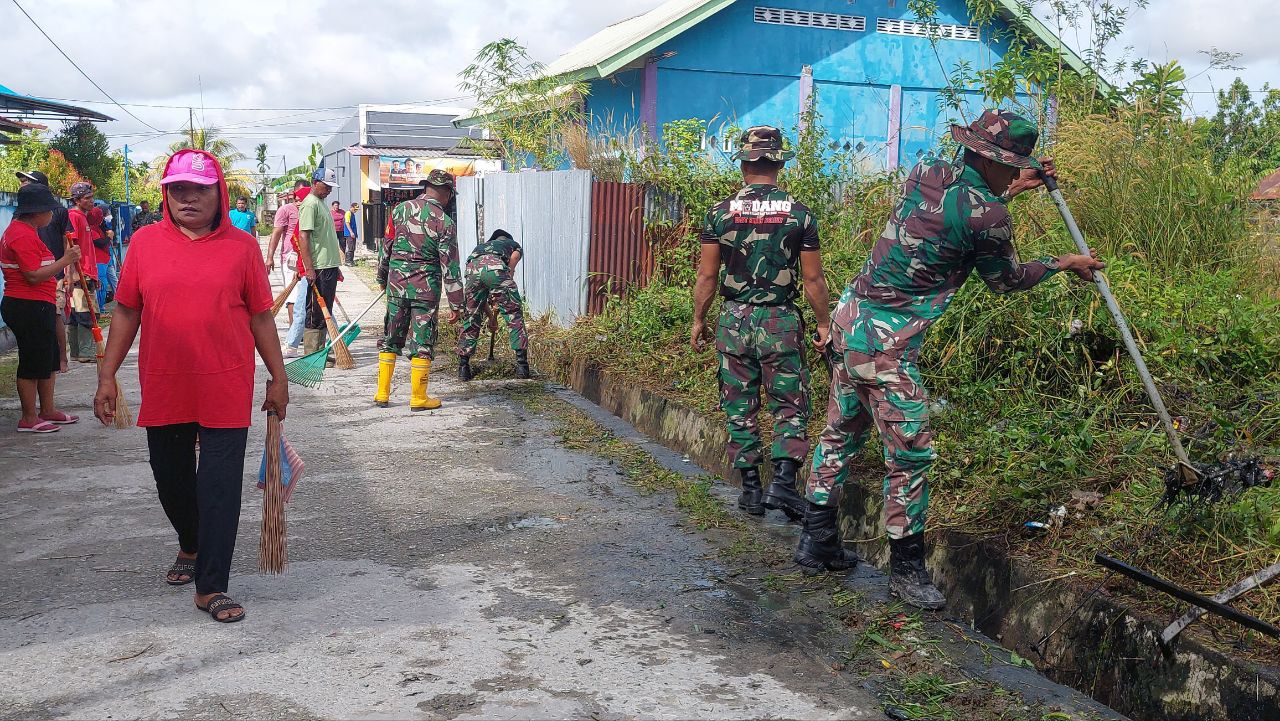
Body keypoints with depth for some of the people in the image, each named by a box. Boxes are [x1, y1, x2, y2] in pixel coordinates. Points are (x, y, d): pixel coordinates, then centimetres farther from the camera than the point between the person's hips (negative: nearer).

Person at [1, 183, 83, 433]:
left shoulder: (23, 230, 16)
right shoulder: (23, 236, -18)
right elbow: (34, 275, -24)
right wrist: (65, 261, -20)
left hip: (36, 308, 11)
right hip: (29, 308, -11)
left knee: (49, 359, 17)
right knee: (32, 362, -2)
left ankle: (48, 410, 26)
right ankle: (29, 419, 7)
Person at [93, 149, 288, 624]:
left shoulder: (242, 246, -2)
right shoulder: (146, 242, 2)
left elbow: (261, 317, 2)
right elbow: (127, 312, 7)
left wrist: (278, 378, 2)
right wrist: (107, 375, 3)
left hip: (225, 391, -2)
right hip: (163, 389, 3)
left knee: (220, 488, -2)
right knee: (172, 481, 18)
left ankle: (211, 587, 8)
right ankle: (191, 546, 46)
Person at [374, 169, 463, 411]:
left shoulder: (400, 209, 2)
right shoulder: (445, 223, -9)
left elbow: (386, 247, 9)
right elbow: (450, 266, -9)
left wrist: (382, 278, 24)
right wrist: (456, 304, -3)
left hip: (396, 283, 4)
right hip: (426, 287, -4)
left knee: (391, 338, 14)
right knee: (423, 342, 5)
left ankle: (382, 394, 19)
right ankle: (418, 398, 10)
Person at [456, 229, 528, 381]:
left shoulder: (480, 246, 46)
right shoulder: (515, 245, 37)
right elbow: (512, 262, 10)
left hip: (472, 269, 4)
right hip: (495, 267, -3)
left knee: (470, 320, 16)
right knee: (515, 316, 9)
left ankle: (463, 367, 19)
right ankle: (521, 364, 7)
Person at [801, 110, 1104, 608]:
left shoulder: (927, 171, 5)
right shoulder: (987, 215, -15)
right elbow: (1006, 279, 5)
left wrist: (1009, 192, 28)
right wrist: (1064, 263, 19)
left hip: (850, 319, 9)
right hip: (884, 342, -9)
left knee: (841, 433, 18)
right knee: (911, 453, 2)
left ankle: (816, 542, 29)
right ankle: (907, 569, 13)